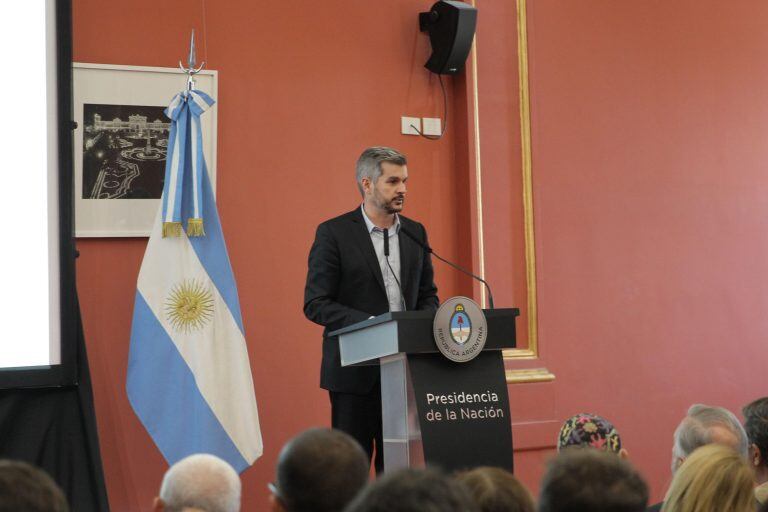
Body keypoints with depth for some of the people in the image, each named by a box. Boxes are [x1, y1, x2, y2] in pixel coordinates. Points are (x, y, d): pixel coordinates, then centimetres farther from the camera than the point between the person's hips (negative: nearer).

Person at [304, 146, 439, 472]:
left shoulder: (415, 233, 12)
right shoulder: (333, 234, -5)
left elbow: (428, 294, 18)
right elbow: (315, 304, -9)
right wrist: (370, 323, -21)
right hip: (356, 370, -4)